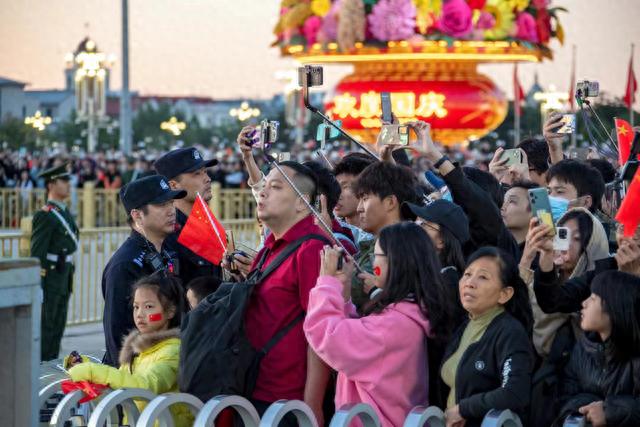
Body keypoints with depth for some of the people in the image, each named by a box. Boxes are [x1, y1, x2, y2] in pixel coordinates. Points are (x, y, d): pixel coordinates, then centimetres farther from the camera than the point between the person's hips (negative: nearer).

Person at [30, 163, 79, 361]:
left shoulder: (66, 213, 14)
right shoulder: (45, 215, -15)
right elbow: (37, 253, -18)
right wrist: (38, 286, -21)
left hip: (64, 278, 9)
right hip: (50, 277, -9)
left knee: (58, 327, 15)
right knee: (45, 328, -3)